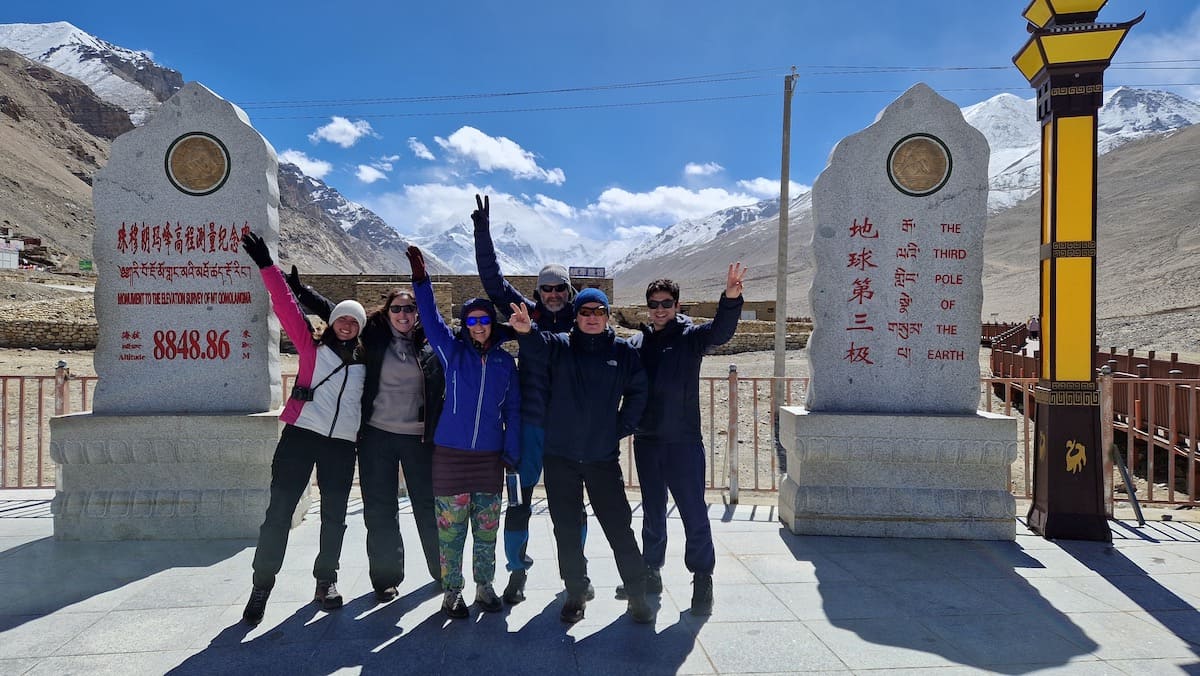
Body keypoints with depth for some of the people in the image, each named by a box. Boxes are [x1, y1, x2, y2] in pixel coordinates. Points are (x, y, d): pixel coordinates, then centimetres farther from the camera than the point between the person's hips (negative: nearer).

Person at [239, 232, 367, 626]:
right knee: (279, 511, -4)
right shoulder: (312, 348, 6)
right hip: (301, 434, -2)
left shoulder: (364, 363, 13)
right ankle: (262, 586, 9)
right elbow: (287, 308, -3)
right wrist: (267, 266, -10)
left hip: (342, 444, 2)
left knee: (334, 516, 8)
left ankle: (326, 580, 24)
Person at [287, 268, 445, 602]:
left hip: (419, 437, 0)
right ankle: (386, 576, 22)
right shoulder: (374, 335, 2)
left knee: (428, 505, 8)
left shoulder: (431, 343, 1)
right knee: (380, 509, 7)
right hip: (377, 435, 1)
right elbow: (333, 312, 7)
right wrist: (298, 286, 3)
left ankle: (442, 570, 25)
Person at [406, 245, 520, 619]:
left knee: (486, 529, 10)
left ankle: (484, 587, 25)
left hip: (490, 457, 2)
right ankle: (452, 591, 17)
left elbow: (512, 411, 10)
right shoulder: (452, 351, 2)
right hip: (451, 453, -2)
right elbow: (431, 318, -7)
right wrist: (421, 280, -18)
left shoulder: (506, 361, 7)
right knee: (450, 528, 3)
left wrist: (511, 454, 6)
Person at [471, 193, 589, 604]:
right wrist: (482, 230, -4)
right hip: (530, 423, 0)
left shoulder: (581, 322, 3)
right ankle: (517, 571, 19)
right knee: (521, 497, 4)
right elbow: (493, 280, 1)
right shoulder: (528, 314, 3)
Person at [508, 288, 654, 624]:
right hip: (560, 456, 1)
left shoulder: (622, 351, 2)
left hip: (604, 457, -1)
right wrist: (526, 330, -46)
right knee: (566, 529, 11)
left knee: (619, 526, 4)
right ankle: (576, 592, 27)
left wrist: (622, 429, 2)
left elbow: (637, 393, 11)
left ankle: (637, 594, 18)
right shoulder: (561, 345, -1)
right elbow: (540, 344, -23)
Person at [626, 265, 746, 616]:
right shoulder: (636, 343, 7)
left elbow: (720, 331, -22)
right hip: (646, 440, 4)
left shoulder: (690, 336, -3)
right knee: (653, 511, 16)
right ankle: (651, 571, 29)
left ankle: (702, 578, 13)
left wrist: (731, 297, -40)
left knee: (694, 511, 0)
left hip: (684, 440, -3)